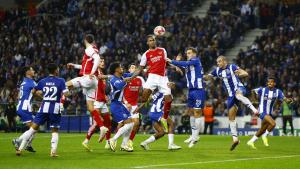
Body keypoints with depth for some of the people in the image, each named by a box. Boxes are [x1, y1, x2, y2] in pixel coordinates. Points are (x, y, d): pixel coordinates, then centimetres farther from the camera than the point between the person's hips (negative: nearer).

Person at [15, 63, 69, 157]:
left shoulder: (43, 81, 7)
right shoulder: (60, 81, -3)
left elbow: (33, 91, 17)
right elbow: (65, 94, -12)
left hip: (44, 107, 2)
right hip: (55, 108, -2)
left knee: (33, 128, 7)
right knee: (55, 131, 12)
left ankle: (20, 148, 5)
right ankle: (53, 151, -4)